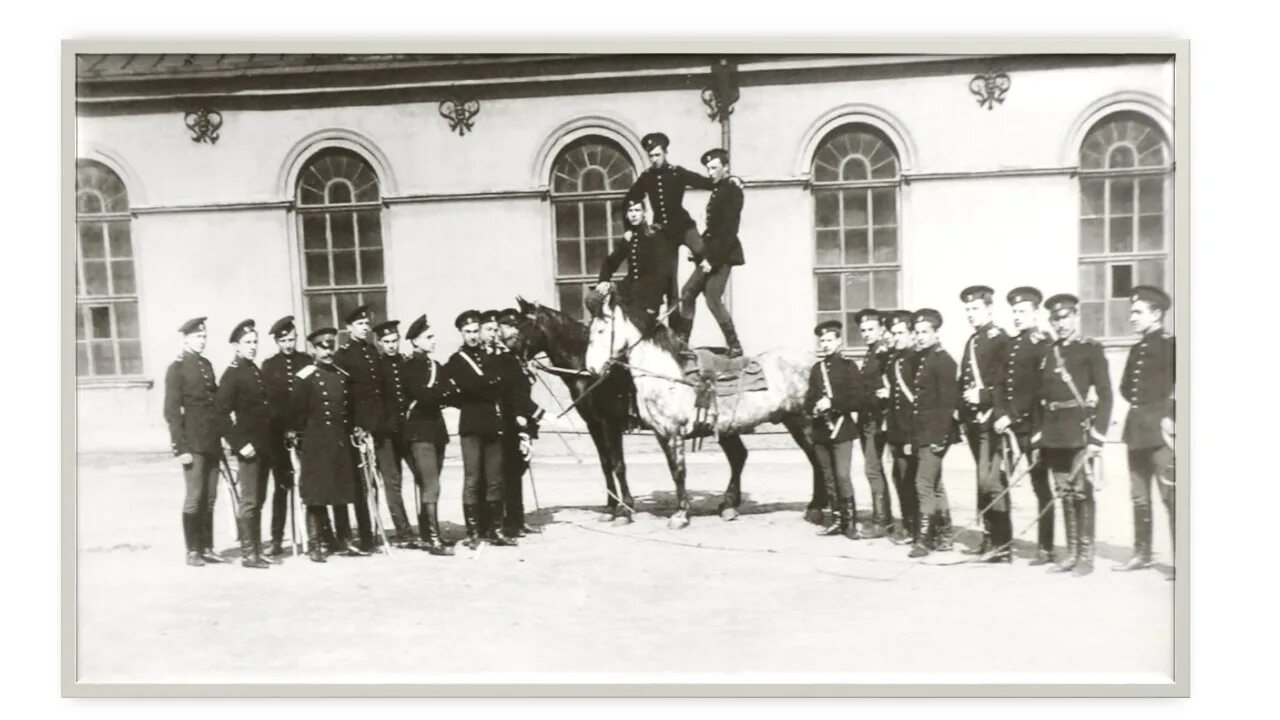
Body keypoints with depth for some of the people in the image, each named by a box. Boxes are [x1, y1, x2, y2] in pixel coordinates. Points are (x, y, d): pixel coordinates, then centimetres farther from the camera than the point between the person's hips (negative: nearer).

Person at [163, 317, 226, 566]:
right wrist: (180, 448, -14)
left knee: (210, 498, 8)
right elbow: (171, 411, -9)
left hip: (212, 443, 6)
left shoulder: (207, 365, 16)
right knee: (194, 497, -4)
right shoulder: (177, 368, -4)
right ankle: (193, 551, 4)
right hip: (193, 444, -6)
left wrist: (220, 437, 13)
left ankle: (207, 548, 14)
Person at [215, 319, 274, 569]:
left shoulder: (257, 371, 15)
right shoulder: (232, 374, -8)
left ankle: (257, 549, 19)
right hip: (248, 446, -8)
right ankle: (248, 553, 0)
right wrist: (239, 444, -18)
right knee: (249, 501, -5)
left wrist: (269, 443, 13)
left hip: (263, 447, 8)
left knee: (259, 500, 12)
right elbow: (222, 413, -14)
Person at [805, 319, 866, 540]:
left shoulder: (848, 366, -2)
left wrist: (832, 403, -19)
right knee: (829, 478, 9)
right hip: (820, 431, 5)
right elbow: (809, 399, 14)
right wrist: (814, 408, -8)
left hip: (841, 429, -5)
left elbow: (857, 399, -9)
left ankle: (850, 522, -2)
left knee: (842, 475, -11)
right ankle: (836, 520, 17)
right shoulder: (817, 368, 13)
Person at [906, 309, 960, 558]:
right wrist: (912, 437, 13)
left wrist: (939, 436, -20)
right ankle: (944, 536, 23)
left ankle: (922, 539, -6)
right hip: (921, 434, 9)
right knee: (935, 484, 14)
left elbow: (948, 402, -16)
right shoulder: (919, 360, 14)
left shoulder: (943, 360, -10)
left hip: (934, 434, -9)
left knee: (924, 484, -10)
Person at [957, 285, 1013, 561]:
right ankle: (990, 538, 20)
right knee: (984, 480, 13)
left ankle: (1002, 545, -8)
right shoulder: (971, 342, 18)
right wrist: (963, 414, 12)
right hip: (973, 421, 8)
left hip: (990, 419, -8)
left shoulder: (999, 339, -7)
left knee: (991, 480, -12)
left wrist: (984, 395, -20)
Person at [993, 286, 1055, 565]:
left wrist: (1012, 415, -16)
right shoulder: (1011, 344, 16)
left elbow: (1038, 389, -12)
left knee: (1040, 484, 0)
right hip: (1009, 422, 7)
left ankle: (1045, 548, 5)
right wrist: (1000, 413, -3)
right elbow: (1001, 382, 11)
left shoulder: (1043, 344, -5)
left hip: (1031, 424, -7)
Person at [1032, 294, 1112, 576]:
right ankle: (1071, 554, 15)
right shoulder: (1049, 354, 14)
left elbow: (1104, 394, -6)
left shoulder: (1091, 349, -2)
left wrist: (1098, 435, -13)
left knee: (1082, 492, -3)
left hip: (1079, 431, -5)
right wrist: (1037, 435, 9)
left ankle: (1086, 556, 5)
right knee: (1065, 494, 9)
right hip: (1053, 433, 5)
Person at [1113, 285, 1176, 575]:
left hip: (1159, 430, -8)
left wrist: (1170, 418, -18)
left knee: (1171, 495, -9)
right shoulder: (1136, 349, 18)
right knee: (1139, 496, 12)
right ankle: (1141, 553, 21)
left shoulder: (1171, 345, -5)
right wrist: (1137, 403, 1)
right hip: (1136, 430, 8)